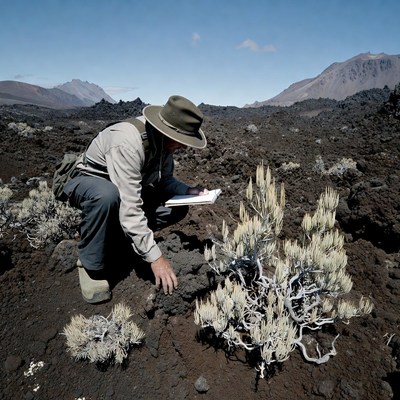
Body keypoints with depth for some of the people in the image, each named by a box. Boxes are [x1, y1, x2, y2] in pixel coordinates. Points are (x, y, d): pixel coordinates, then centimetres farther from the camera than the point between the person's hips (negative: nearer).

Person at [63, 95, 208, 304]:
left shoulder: (163, 139, -13)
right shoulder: (127, 142, -37)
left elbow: (165, 179, -1)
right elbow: (129, 208, -40)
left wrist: (188, 190, -21)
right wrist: (154, 256, -37)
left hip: (128, 189, 7)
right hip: (90, 182, -6)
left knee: (178, 207, -9)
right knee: (107, 195, -42)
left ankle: (114, 235, 3)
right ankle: (90, 264, -16)